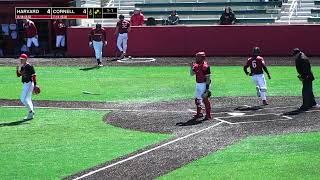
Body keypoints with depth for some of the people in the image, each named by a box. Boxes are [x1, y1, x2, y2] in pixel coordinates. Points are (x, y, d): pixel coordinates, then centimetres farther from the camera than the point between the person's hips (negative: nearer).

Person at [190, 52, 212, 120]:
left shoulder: (205, 66, -16)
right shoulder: (196, 66, 8)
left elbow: (208, 78, -17)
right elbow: (192, 74, 12)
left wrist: (207, 88, -20)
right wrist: (192, 67, -5)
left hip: (204, 84, -9)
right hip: (198, 84, 9)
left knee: (205, 100, -4)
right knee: (197, 99, 16)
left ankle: (208, 115, 4)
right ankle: (198, 114, 29)